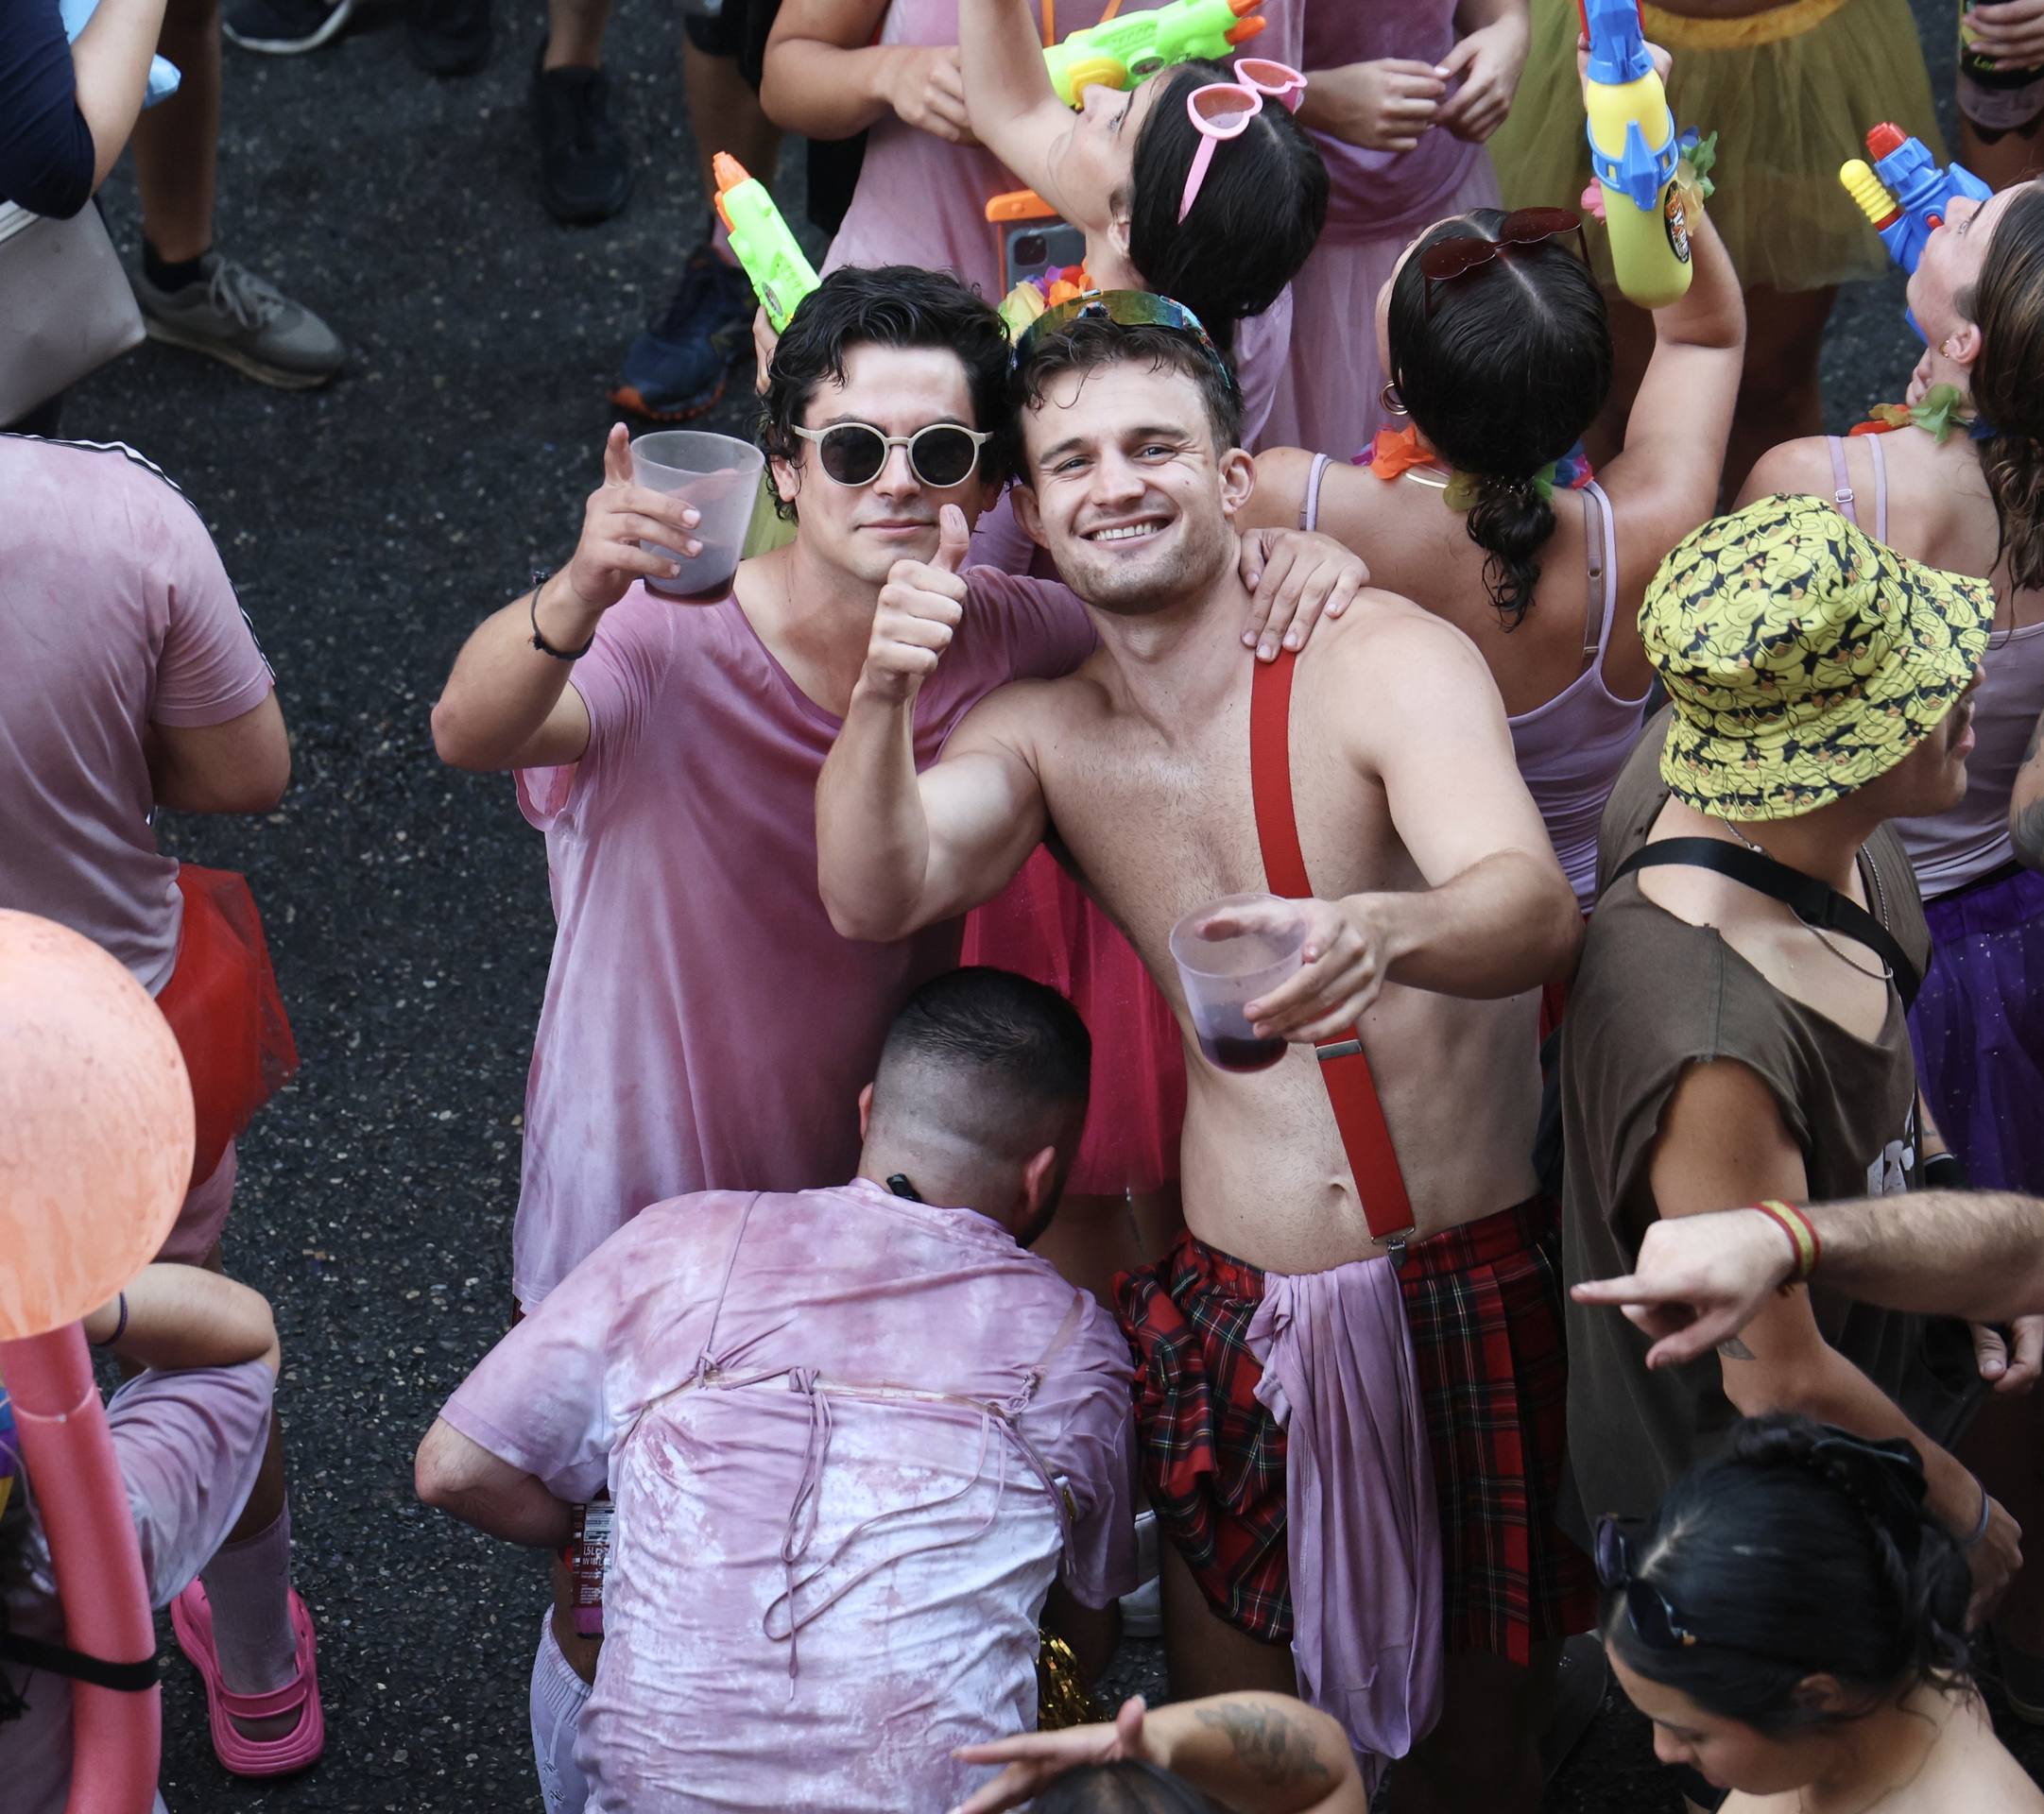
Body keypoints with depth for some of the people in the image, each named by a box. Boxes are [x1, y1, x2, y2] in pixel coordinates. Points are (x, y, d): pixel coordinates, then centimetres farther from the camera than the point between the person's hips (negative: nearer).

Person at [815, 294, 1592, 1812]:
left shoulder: (1389, 661, -11)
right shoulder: (1042, 735, 3)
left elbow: (1538, 906, -28)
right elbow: (872, 898, -13)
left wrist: (1378, 934, -50)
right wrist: (881, 701, -32)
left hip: (1475, 1286, -3)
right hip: (1230, 1308, 3)